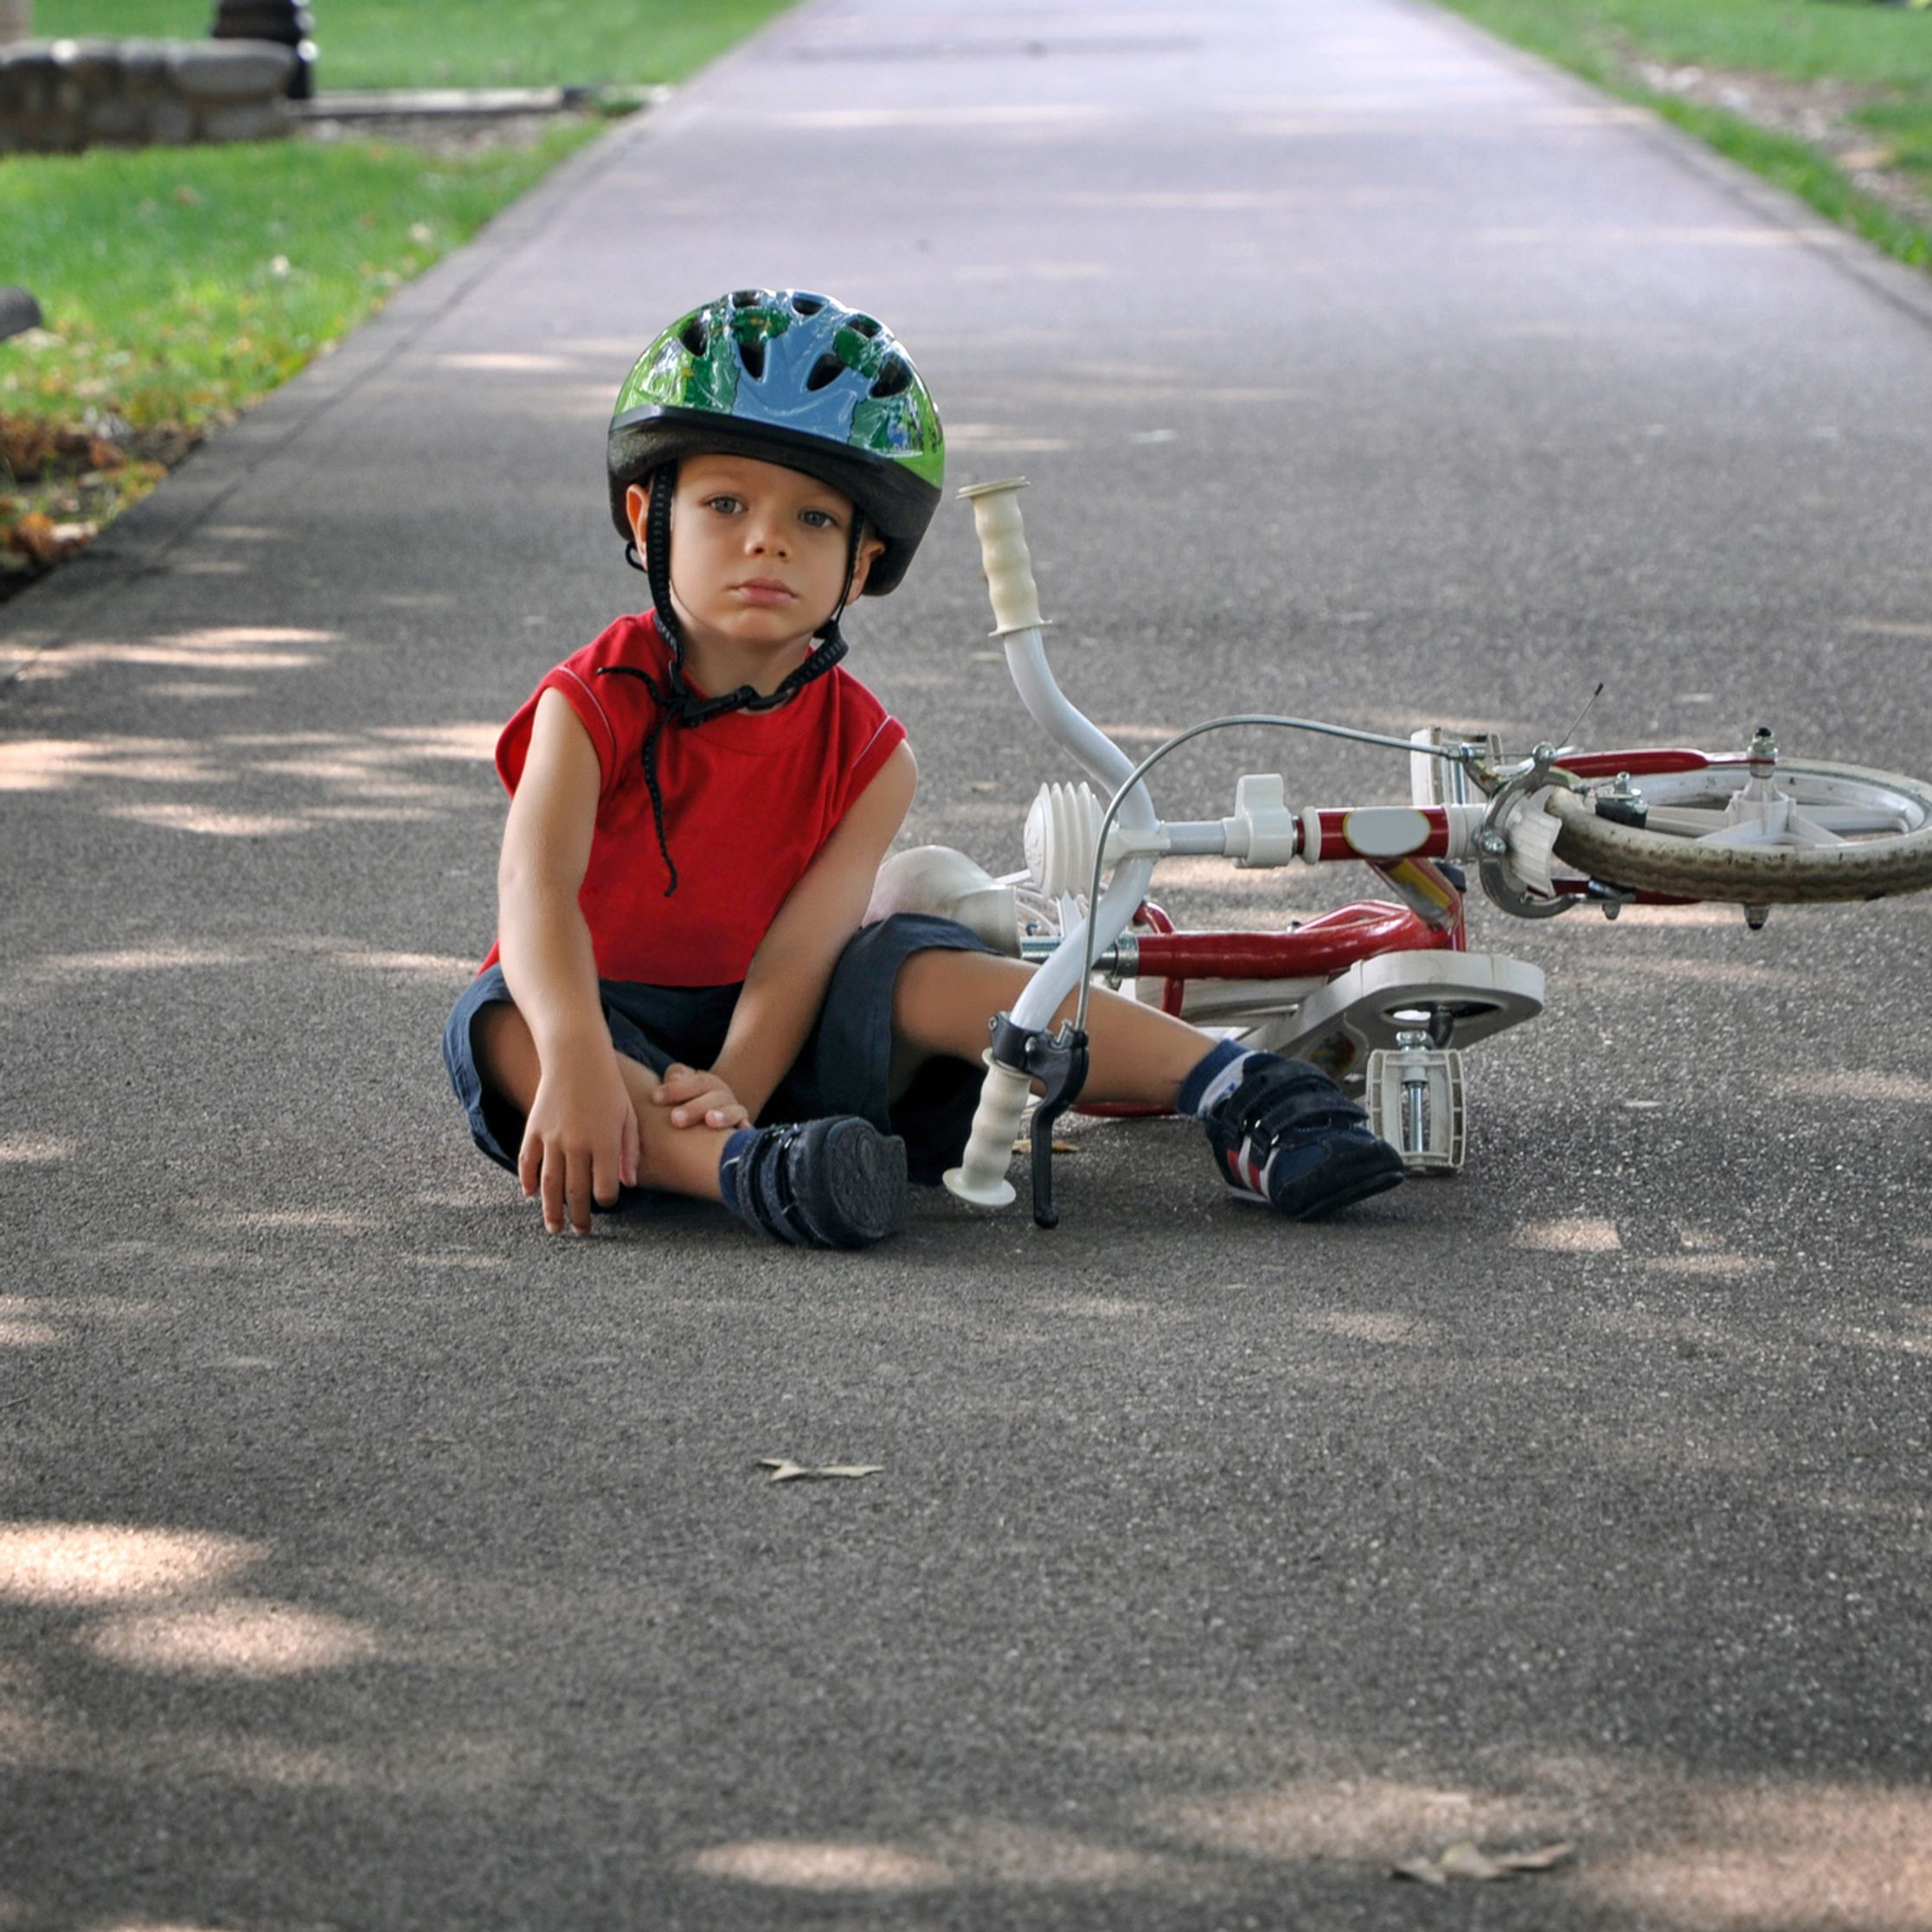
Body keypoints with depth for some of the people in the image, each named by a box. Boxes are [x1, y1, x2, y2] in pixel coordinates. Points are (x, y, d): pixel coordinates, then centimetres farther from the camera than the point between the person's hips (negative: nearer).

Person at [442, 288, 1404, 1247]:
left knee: (921, 969, -24)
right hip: (604, 1019, -1)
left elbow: (804, 942, -17)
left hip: (766, 1036, 2)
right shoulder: (597, 701, -12)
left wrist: (733, 1086, -37)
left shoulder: (865, 751, -4)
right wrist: (578, 1060, -48)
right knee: (500, 1027, -33)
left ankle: (1237, 1094, -26)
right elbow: (536, 888, -29)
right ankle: (747, 1171, -54)